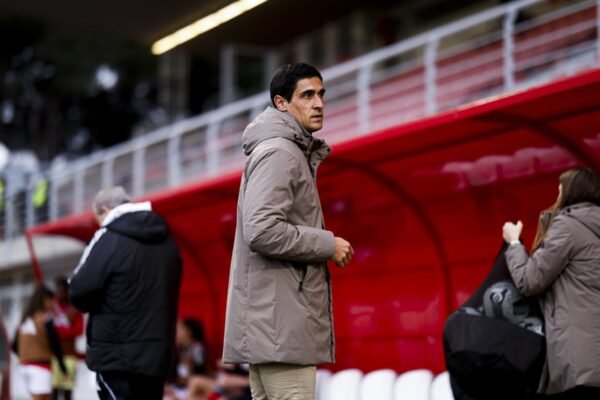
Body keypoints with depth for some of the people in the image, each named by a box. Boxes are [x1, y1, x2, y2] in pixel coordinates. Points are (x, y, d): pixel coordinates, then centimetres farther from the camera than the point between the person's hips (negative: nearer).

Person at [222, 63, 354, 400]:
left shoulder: (293, 153, 22)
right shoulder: (277, 152, -11)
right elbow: (262, 231, -22)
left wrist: (322, 244, 10)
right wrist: (328, 244, -12)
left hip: (274, 319, 11)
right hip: (280, 319, -11)